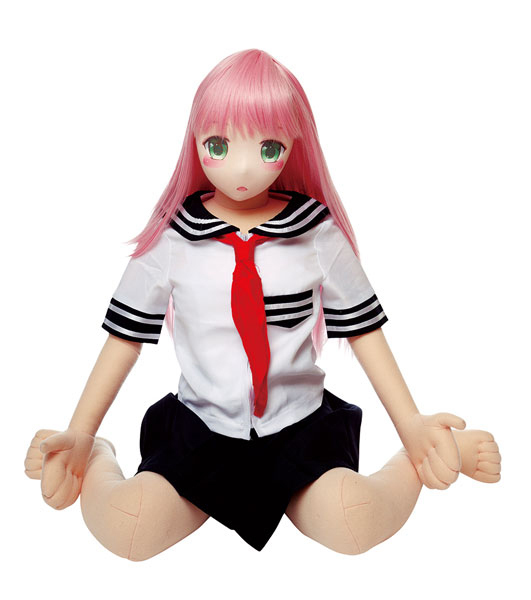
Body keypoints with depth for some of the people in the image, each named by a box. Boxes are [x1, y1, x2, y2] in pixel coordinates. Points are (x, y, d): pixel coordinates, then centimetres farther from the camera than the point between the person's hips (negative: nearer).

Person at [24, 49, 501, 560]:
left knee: (352, 522, -27)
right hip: (199, 430, 0)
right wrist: (79, 436, 2)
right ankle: (97, 461, 10)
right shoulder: (170, 239, -3)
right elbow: (126, 337, 3)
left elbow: (363, 331, 4)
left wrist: (414, 427, 3)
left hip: (299, 427, 1)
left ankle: (427, 455, 5)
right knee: (125, 529, -24)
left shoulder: (320, 234, -2)